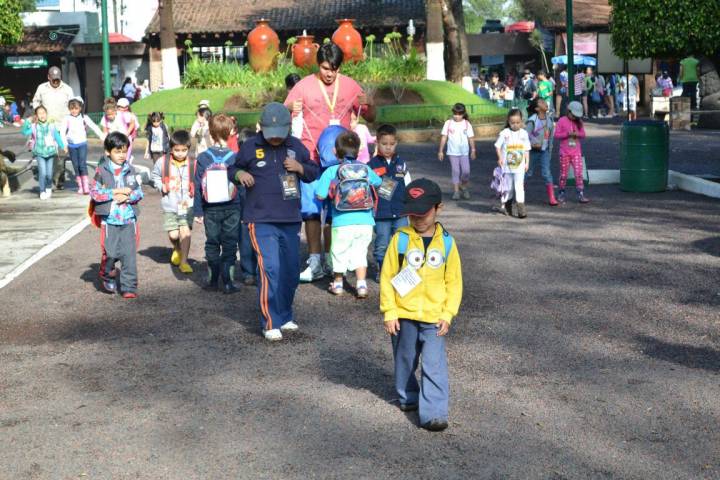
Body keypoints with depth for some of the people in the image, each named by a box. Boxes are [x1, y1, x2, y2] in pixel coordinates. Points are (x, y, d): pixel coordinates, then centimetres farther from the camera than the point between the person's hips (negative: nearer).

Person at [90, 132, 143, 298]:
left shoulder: (131, 170, 6)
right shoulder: (101, 171, -1)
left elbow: (139, 192, 6)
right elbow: (94, 193, -5)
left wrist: (127, 197, -13)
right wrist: (114, 193, -12)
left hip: (129, 218, 1)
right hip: (109, 220, -1)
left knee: (129, 254, -3)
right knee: (110, 253, 3)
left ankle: (129, 288, 2)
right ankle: (107, 277, 32)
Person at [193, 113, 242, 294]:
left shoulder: (203, 158, -6)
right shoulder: (235, 158, -8)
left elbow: (198, 187, -4)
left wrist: (198, 211, 2)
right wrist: (244, 210, 5)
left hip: (210, 210, 1)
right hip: (232, 209, -1)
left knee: (212, 244, 13)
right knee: (230, 244, 5)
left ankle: (213, 279, 18)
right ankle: (227, 282, 1)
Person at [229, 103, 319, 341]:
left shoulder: (296, 146, 7)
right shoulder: (250, 147, -1)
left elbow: (314, 172, 15)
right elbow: (233, 168, 12)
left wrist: (300, 168, -6)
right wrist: (239, 174, -11)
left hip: (291, 220, 4)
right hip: (261, 221, -4)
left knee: (291, 270, 12)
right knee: (269, 268, -15)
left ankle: (285, 315, 30)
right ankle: (270, 323, -7)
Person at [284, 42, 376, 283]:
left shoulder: (350, 85, 6)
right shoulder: (304, 86, -1)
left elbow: (369, 118, 13)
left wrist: (369, 105, -10)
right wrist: (291, 109, -23)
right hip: (312, 159, -2)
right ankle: (315, 262, 2)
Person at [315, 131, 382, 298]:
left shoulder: (331, 172, -4)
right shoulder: (366, 169, 7)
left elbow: (320, 195, -6)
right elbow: (378, 182, 26)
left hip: (342, 223, -2)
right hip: (365, 222, 2)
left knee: (339, 253, 15)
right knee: (359, 253, 14)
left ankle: (338, 284, 30)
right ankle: (361, 285, 5)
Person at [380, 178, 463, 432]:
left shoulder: (446, 242, -1)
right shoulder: (400, 239, -4)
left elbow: (454, 282, 4)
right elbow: (387, 277, -2)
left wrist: (447, 314, -3)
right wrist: (389, 312, -5)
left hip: (434, 317, -1)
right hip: (403, 315, 1)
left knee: (435, 365, -8)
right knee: (405, 360, 17)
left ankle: (434, 413, -7)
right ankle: (408, 398, 37)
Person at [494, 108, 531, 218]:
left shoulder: (524, 133, 2)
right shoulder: (504, 133, -3)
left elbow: (526, 150, 8)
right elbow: (498, 146, 1)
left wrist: (527, 162, 3)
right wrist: (500, 158, -12)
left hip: (519, 166, 0)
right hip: (507, 165, 0)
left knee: (519, 186, -10)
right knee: (508, 187, 11)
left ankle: (521, 209, -11)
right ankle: (506, 206, 30)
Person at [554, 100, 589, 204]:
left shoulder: (579, 122, 8)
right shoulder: (562, 121, -4)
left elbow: (583, 134, 9)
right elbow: (556, 134, -7)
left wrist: (577, 134, -13)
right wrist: (567, 134, -20)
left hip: (576, 152, 3)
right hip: (565, 152, -2)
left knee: (579, 173, -5)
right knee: (563, 174, 5)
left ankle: (581, 195, -5)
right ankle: (561, 194, 18)